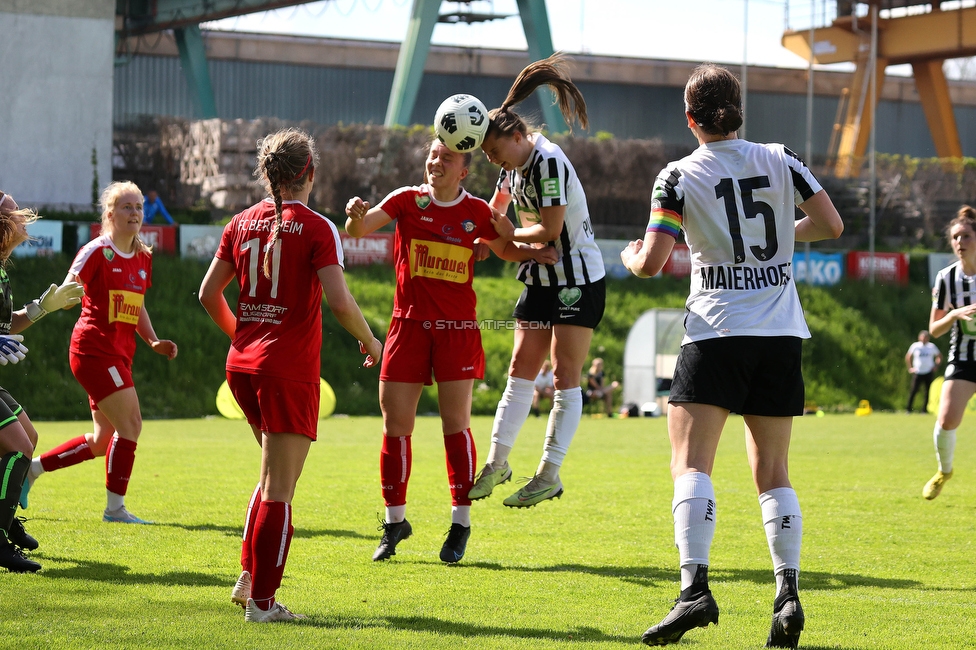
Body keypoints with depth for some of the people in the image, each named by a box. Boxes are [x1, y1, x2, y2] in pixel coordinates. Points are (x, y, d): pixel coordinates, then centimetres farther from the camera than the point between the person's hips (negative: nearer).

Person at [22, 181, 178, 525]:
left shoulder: (143, 257, 13)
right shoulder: (98, 251, -9)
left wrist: (154, 341, 13)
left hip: (119, 354, 9)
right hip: (95, 350, -9)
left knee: (103, 441, 11)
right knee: (130, 424, -13)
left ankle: (33, 467, 26)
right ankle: (115, 508, -4)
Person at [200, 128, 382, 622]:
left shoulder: (242, 223, 8)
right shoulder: (316, 228, -9)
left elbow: (209, 294, 12)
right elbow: (338, 301, -18)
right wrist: (369, 341, -2)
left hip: (243, 362, 6)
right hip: (289, 367, -6)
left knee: (274, 476, 22)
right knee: (279, 488, -2)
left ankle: (249, 576, 17)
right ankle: (261, 601, -1)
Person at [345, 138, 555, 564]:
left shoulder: (477, 212, 4)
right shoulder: (407, 200, 1)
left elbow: (504, 248, 21)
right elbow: (360, 229, -11)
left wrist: (531, 253, 0)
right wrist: (356, 217, -34)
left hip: (457, 328, 0)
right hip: (409, 323, 0)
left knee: (456, 424, -2)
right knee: (395, 424, 1)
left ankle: (460, 523, 6)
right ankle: (395, 521, 15)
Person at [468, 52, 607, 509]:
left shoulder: (548, 162, -22)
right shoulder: (514, 165, 5)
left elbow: (551, 229, -23)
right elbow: (495, 209, 20)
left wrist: (512, 235, -8)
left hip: (579, 279, -8)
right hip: (542, 279, 9)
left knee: (565, 376, -6)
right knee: (521, 368, 7)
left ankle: (550, 474, -4)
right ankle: (497, 462, 11)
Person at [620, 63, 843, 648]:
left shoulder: (679, 177, -4)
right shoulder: (781, 160, 5)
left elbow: (652, 264, -8)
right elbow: (831, 225, 5)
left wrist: (631, 257, 15)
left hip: (717, 332, -4)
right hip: (781, 336, 4)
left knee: (691, 463, -7)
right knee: (773, 473, 11)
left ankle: (695, 588, -25)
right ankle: (789, 595, -2)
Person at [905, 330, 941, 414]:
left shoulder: (932, 346, 4)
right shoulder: (915, 346, 2)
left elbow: (939, 356, 16)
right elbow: (908, 357, 12)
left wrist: (936, 366, 4)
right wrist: (910, 367, 4)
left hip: (928, 372, 1)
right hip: (917, 372, -1)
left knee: (927, 392, 0)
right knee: (913, 390, -11)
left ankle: (924, 410, 7)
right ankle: (909, 409, -6)